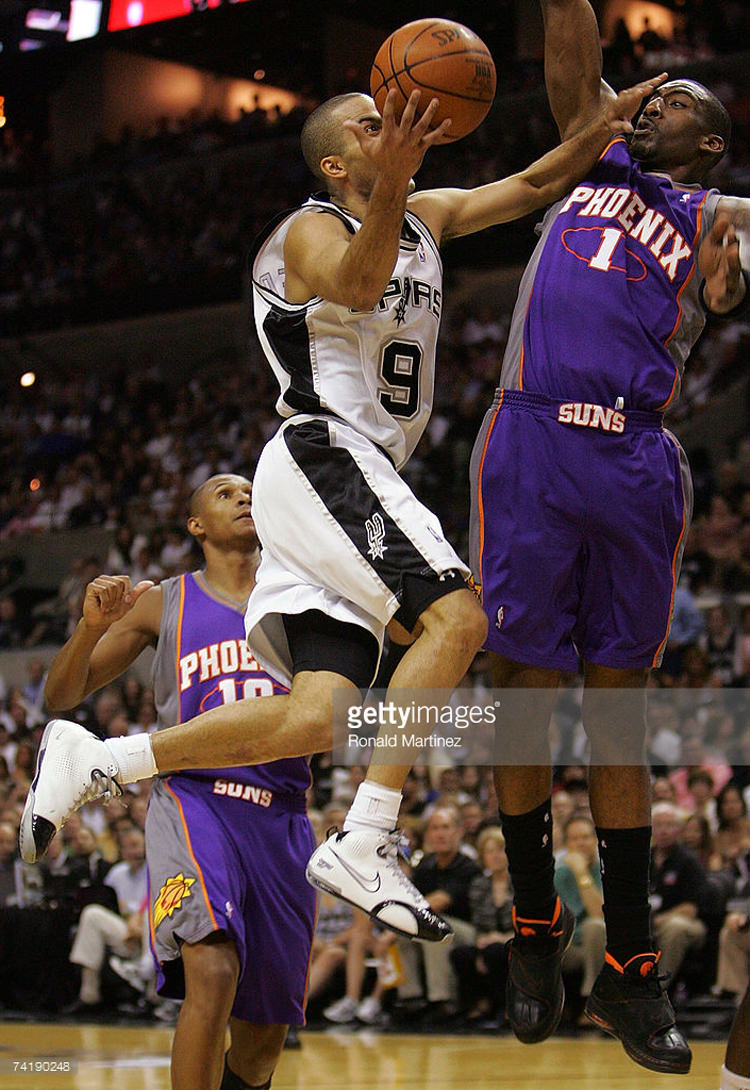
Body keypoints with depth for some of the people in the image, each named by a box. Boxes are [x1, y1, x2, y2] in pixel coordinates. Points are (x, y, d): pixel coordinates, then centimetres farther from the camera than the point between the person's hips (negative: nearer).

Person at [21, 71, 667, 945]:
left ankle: (92, 761, 0)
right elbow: (357, 285, -26)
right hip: (324, 456, -9)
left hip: (351, 480, 9)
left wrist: (610, 122, 6)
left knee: (316, 717, -4)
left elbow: (533, 185, 23)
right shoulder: (313, 230, -3)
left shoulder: (425, 217, 22)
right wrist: (390, 185, -42)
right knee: (455, 616, -25)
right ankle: (363, 847, -28)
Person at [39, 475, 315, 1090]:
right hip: (193, 801, -3)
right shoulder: (164, 605, 10)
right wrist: (92, 626, -11)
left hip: (279, 819, 3)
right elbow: (62, 697, 9)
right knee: (213, 972, -31)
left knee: (263, 1038, 8)